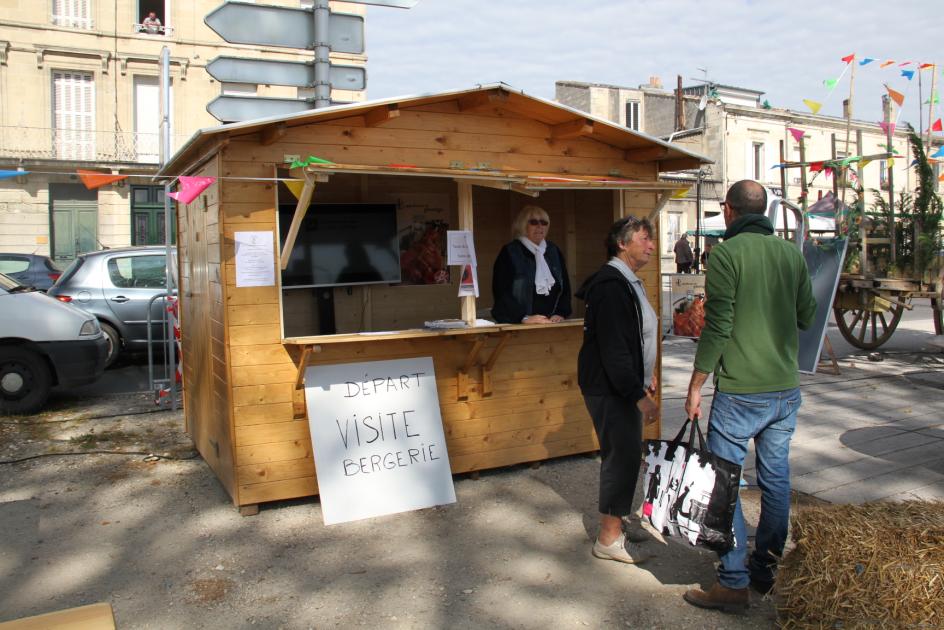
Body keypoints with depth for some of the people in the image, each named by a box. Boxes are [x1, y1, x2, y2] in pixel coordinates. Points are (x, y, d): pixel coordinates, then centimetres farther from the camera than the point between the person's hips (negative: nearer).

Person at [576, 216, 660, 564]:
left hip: (625, 386, 10)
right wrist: (639, 395, -25)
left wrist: (646, 376, 24)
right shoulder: (611, 285, -20)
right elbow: (613, 349, -25)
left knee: (626, 454, 17)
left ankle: (616, 519, 32)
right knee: (622, 455, -5)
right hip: (609, 389, -10)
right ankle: (609, 538, 6)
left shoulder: (628, 282, 14)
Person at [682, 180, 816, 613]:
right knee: (776, 480, 14)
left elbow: (718, 327, -15)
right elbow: (807, 317, 13)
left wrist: (695, 387, -8)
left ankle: (734, 584, 5)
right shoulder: (792, 254, 6)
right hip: (786, 389, 7)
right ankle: (765, 569, 27)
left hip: (740, 393, -6)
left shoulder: (726, 254, -11)